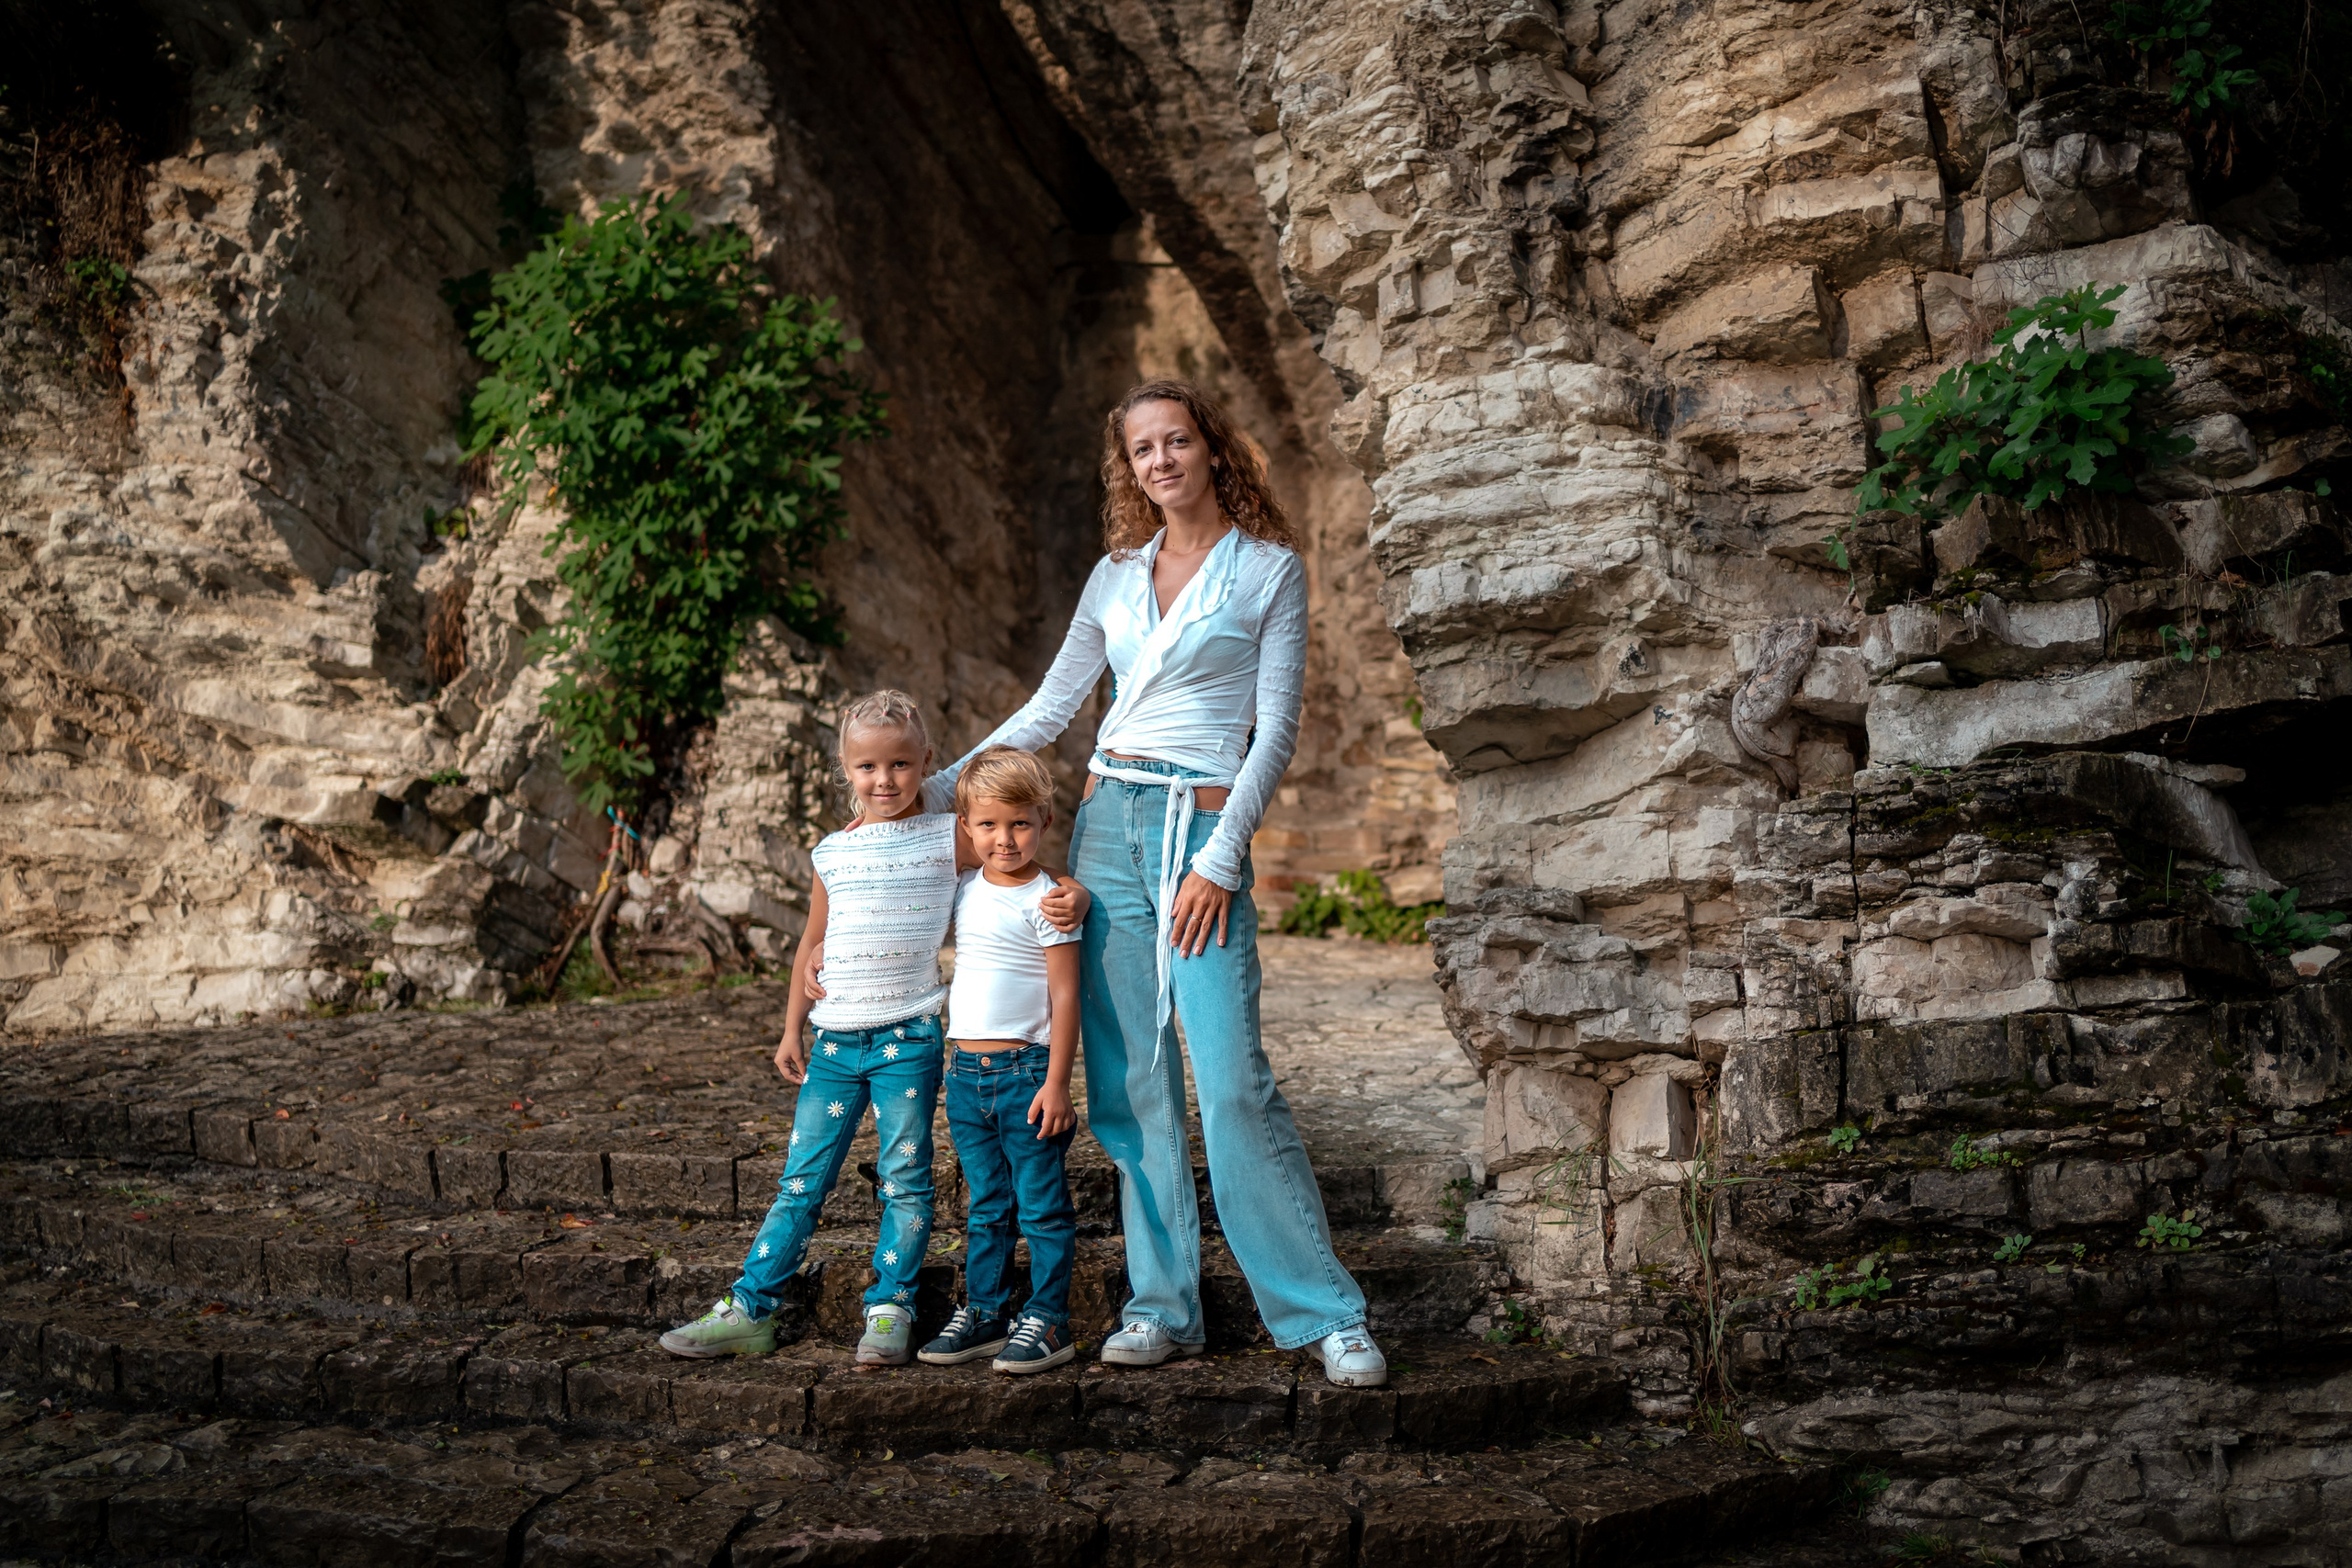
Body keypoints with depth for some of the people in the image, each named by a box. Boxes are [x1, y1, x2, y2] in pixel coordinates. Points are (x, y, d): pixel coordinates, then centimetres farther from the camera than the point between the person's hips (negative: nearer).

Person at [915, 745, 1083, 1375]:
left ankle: (1047, 1319, 10)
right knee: (985, 1205, 15)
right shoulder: (964, 891, 8)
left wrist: (1056, 1083, -16)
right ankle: (984, 1312, 23)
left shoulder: (1046, 899, -10)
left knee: (1041, 1204, 2)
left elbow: (1065, 996, -12)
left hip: (1026, 1070, -6)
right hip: (966, 1073, 6)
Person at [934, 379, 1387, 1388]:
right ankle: (1163, 1307, 13)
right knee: (1129, 1081, 3)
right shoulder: (1116, 576, 14)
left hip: (1205, 833, -4)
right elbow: (1046, 712, 20)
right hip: (1108, 823, 5)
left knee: (1232, 1084, -12)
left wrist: (1219, 863, -12)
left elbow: (1277, 731, -4)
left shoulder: (1269, 568, 2)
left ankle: (1324, 1313, -1)